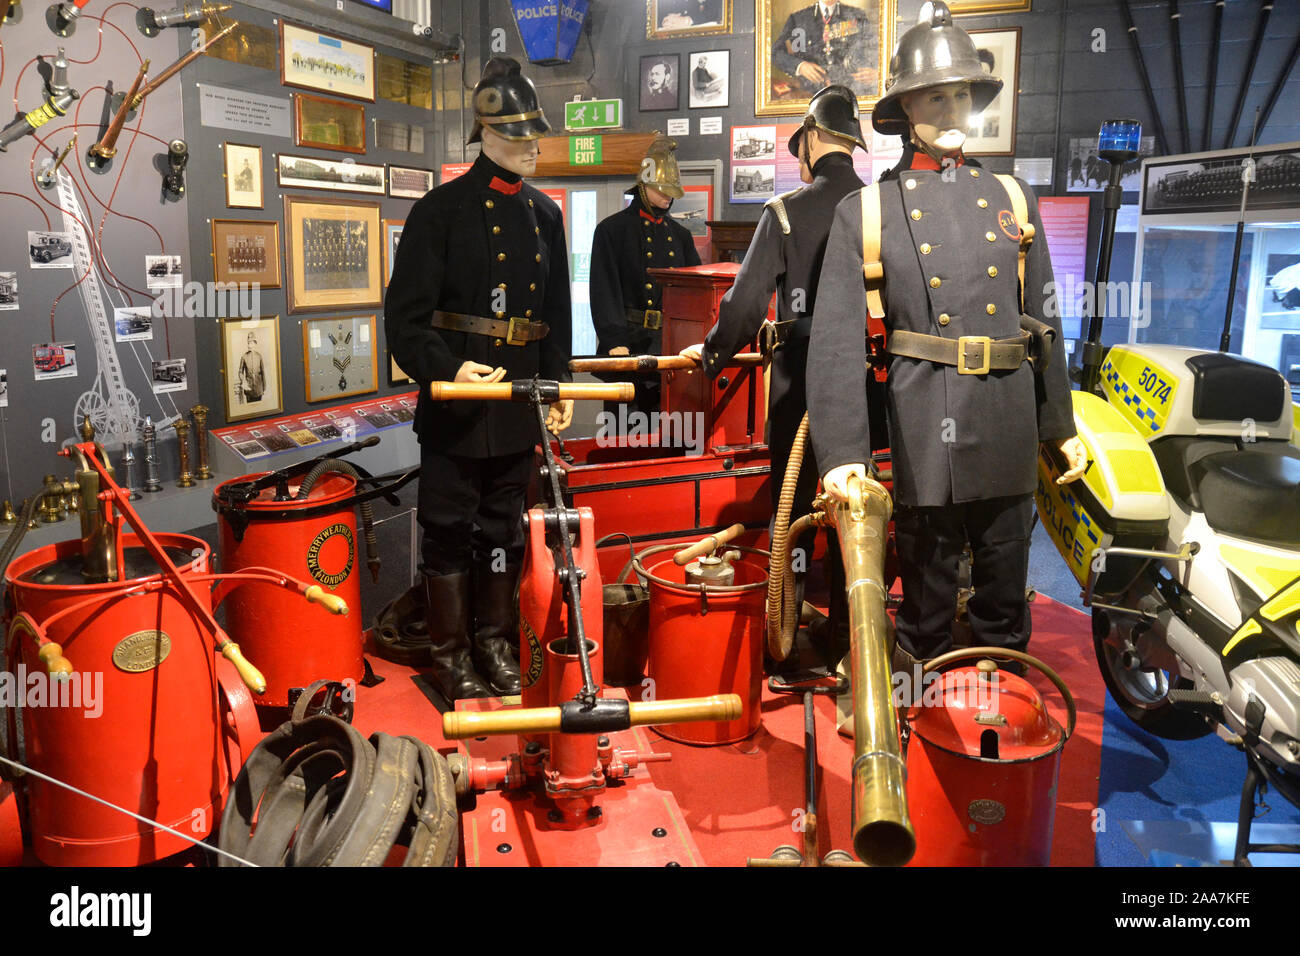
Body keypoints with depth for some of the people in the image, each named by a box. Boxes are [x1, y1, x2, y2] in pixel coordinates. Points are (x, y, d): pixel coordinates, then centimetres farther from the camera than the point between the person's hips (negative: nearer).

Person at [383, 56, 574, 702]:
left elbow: (558, 313, 20)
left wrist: (559, 383, 10)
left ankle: (496, 641, 27)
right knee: (449, 527, 4)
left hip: (520, 405, 5)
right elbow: (405, 314, -8)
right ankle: (450, 650, 18)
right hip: (454, 404, -5)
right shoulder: (441, 209, -4)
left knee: (504, 527, 14)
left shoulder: (545, 215, 13)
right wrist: (448, 370, -22)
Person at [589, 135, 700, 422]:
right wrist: (614, 342, -19)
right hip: (629, 343, -4)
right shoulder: (612, 230, 2)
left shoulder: (680, 235, 17)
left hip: (671, 343, 5)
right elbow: (605, 291, -7)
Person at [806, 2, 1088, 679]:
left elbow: (1044, 320, 15)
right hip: (922, 434, -3)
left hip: (1011, 430, 4)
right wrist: (841, 452, -18)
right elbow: (836, 339, -8)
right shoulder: (864, 211, 0)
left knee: (1005, 594, 15)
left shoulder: (1012, 199, 13)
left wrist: (1061, 427, 15)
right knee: (925, 597, 9)